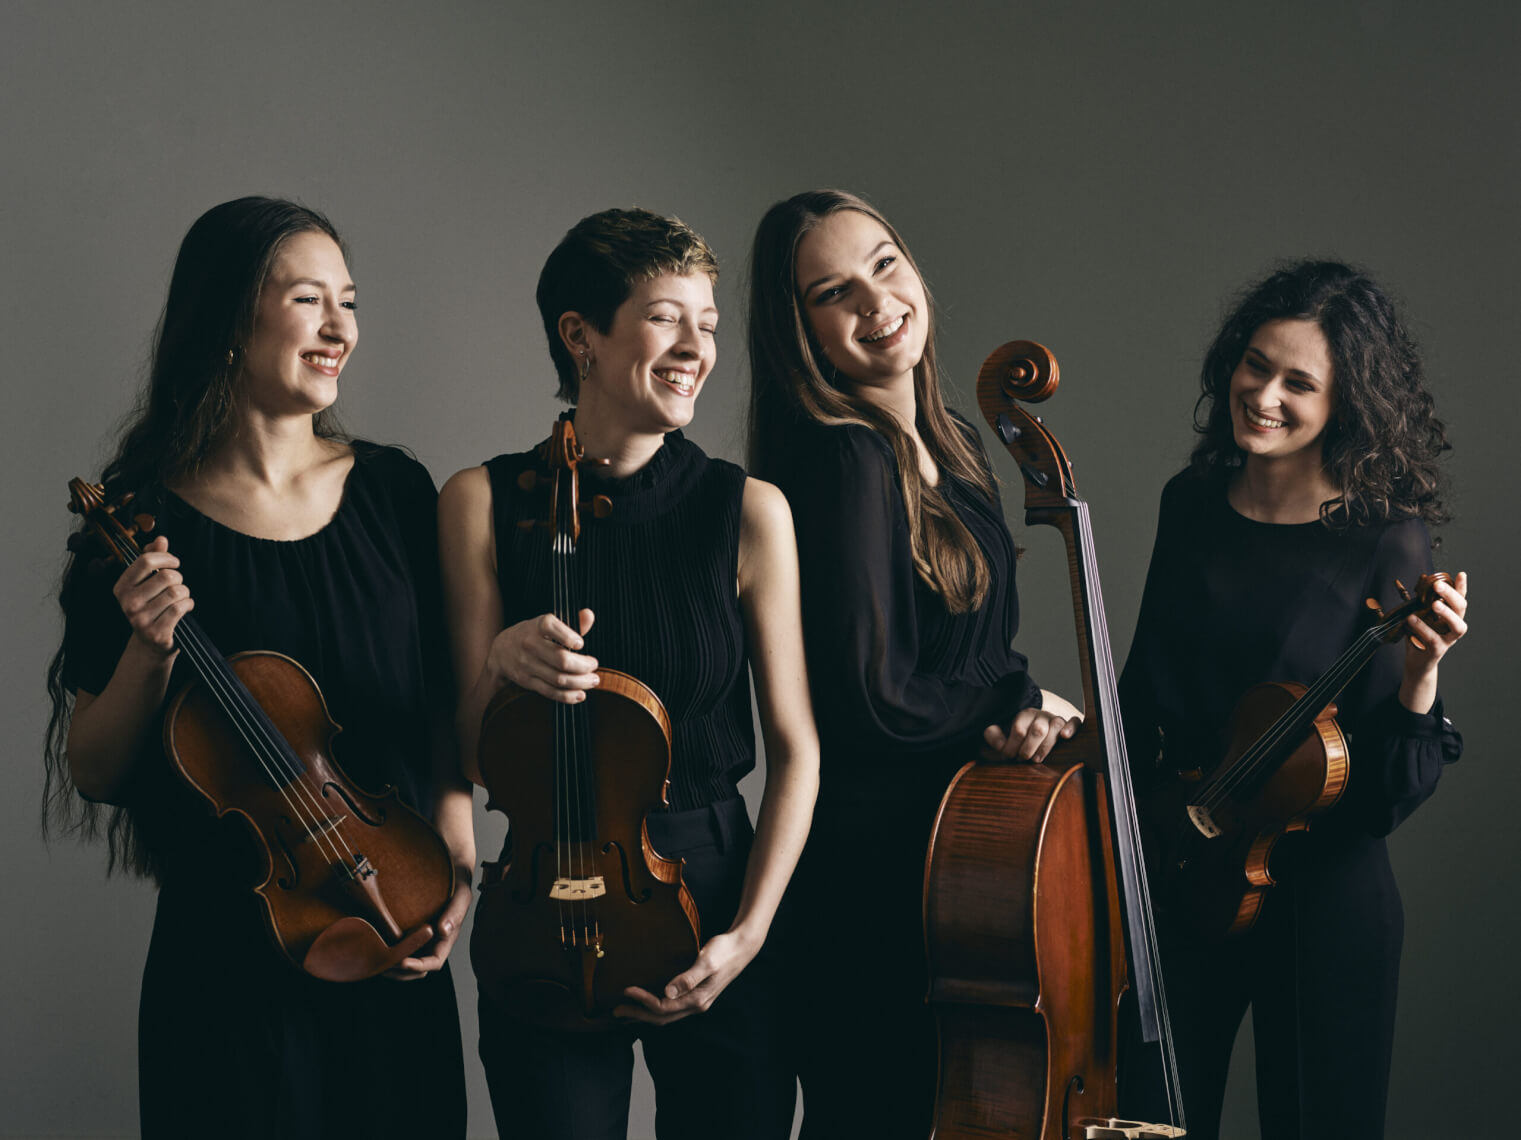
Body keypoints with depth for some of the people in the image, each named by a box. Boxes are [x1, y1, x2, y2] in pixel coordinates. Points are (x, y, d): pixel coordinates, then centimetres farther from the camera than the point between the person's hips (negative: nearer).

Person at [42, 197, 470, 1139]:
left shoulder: (394, 490, 1)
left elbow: (444, 702, 9)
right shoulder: (146, 524, -8)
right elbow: (93, 774, -3)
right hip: (225, 965, -3)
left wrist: (457, 869, -3)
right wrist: (149, 650, -19)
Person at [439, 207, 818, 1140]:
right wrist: (498, 665, -21)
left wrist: (748, 931, -9)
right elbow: (473, 759, 0)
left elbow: (797, 748, -1)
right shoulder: (485, 502, -4)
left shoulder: (747, 510, -4)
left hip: (713, 890, 1)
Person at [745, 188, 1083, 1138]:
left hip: (966, 859, 9)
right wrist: (1018, 697, -8)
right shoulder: (842, 464, -19)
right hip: (875, 872, -9)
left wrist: (1014, 710, -4)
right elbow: (871, 700, -22)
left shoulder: (955, 445, 9)